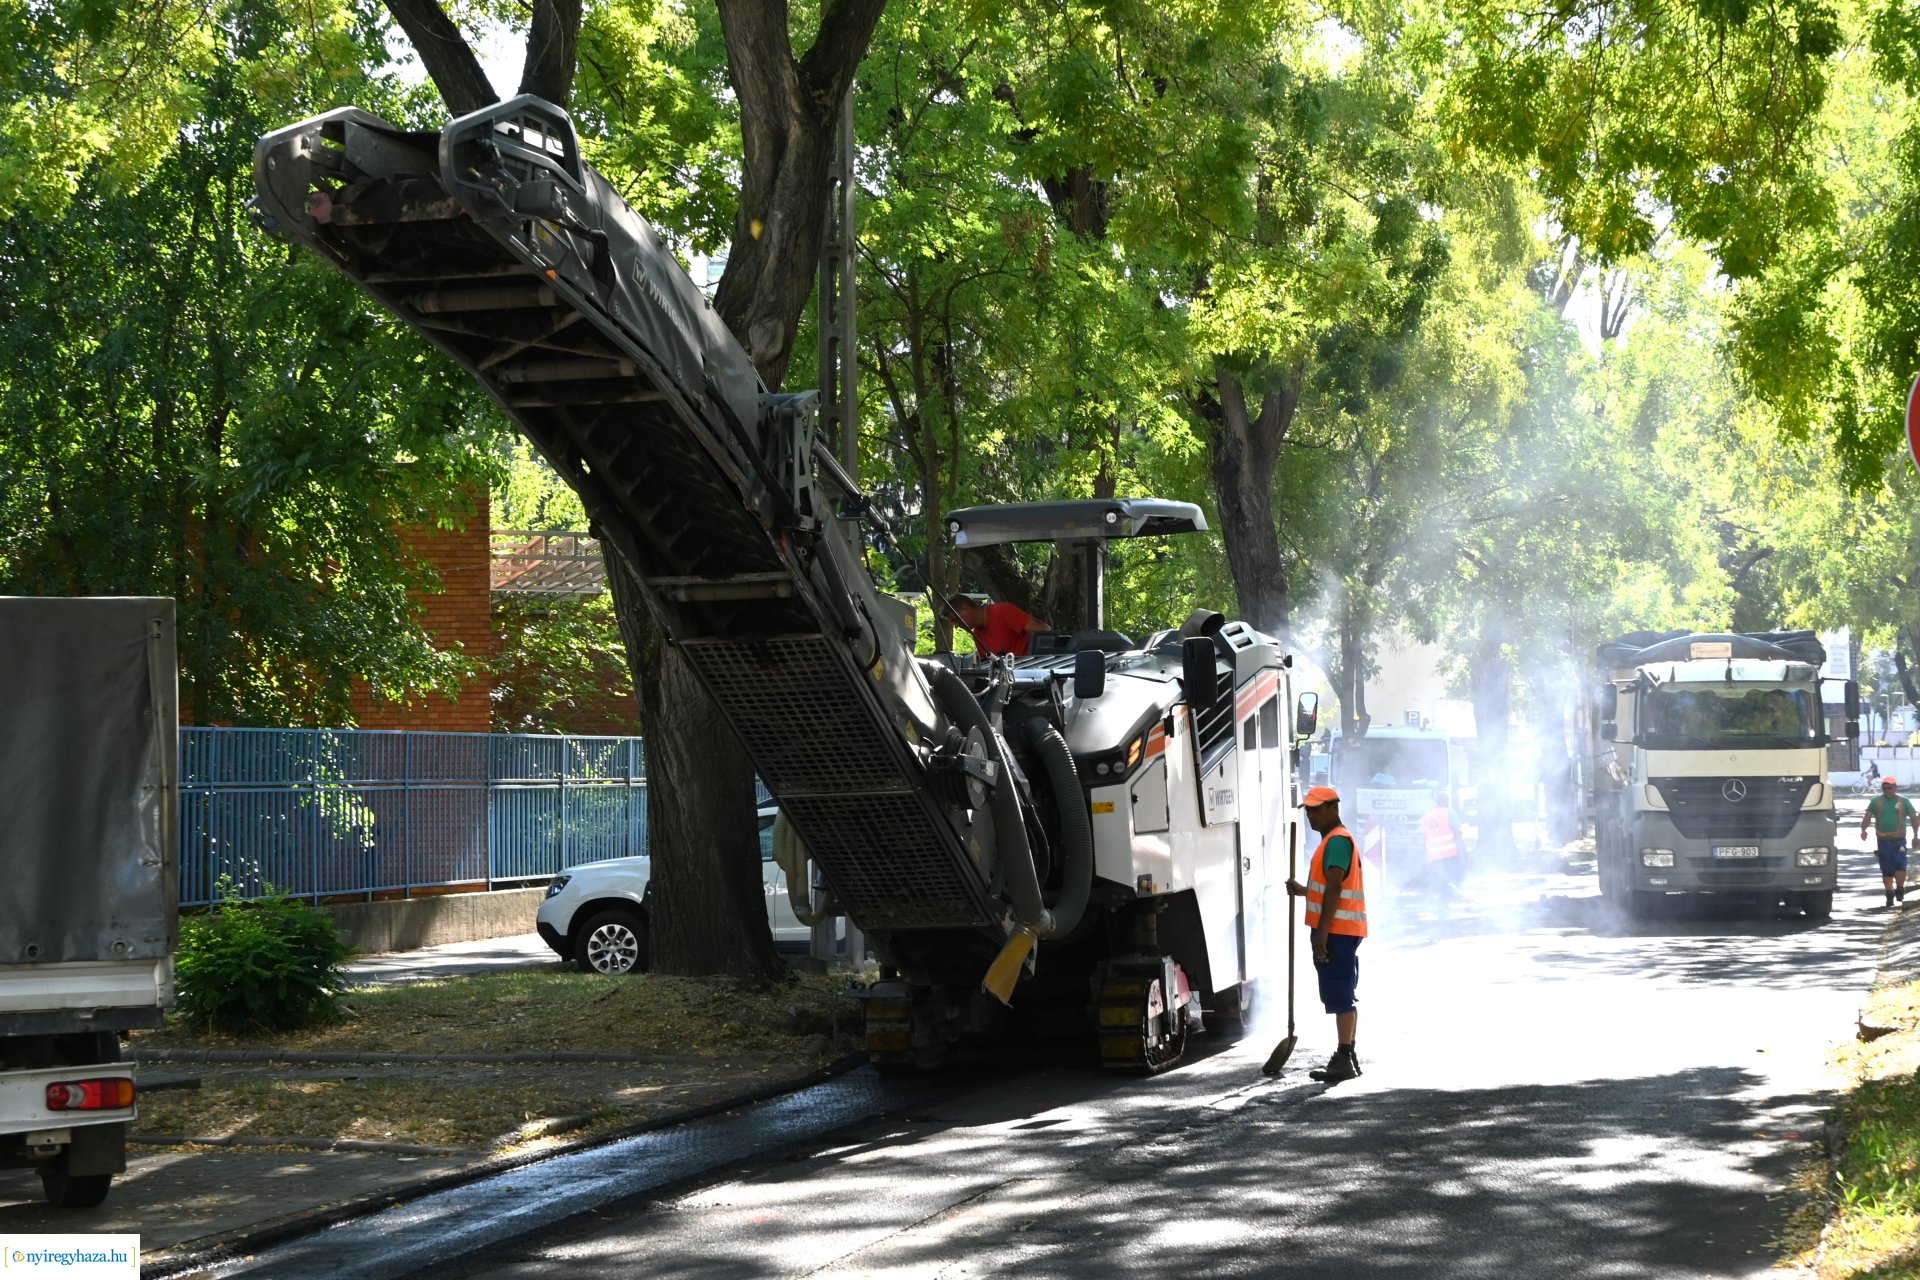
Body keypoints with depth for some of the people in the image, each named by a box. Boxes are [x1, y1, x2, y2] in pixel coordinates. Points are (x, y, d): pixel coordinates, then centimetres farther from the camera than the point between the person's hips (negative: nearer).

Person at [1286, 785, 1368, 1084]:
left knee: (1340, 996, -11)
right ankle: (1347, 1056, 20)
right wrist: (1303, 891, 19)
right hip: (1340, 932, 11)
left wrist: (1322, 932, -24)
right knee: (1344, 996, 14)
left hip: (1336, 931, -11)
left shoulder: (1337, 840, -14)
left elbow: (1334, 889, -21)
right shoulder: (1332, 840, 19)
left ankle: (1344, 1060, -12)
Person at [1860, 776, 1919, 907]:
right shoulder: (1876, 801, 8)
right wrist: (1863, 829, -17)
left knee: (1900, 866, -15)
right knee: (1886, 870, 4)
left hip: (1899, 840, -1)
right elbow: (1867, 817, 1)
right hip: (1883, 841, 1)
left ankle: (1900, 890, 3)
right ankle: (1889, 895, 12)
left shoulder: (1904, 801, 7)